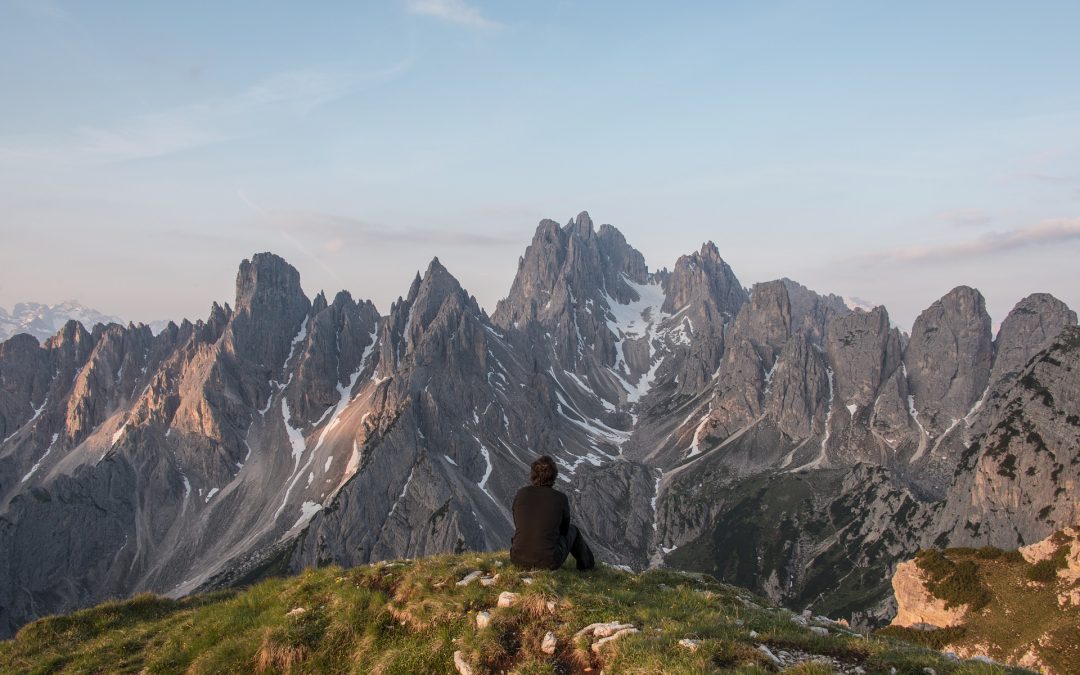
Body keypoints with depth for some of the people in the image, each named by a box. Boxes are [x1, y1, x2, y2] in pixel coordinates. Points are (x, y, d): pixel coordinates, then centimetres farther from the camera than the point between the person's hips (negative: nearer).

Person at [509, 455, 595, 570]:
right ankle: (586, 563, 50)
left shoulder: (521, 493, -3)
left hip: (519, 559, 2)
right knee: (572, 530, 28)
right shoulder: (561, 498, -8)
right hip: (548, 562, -2)